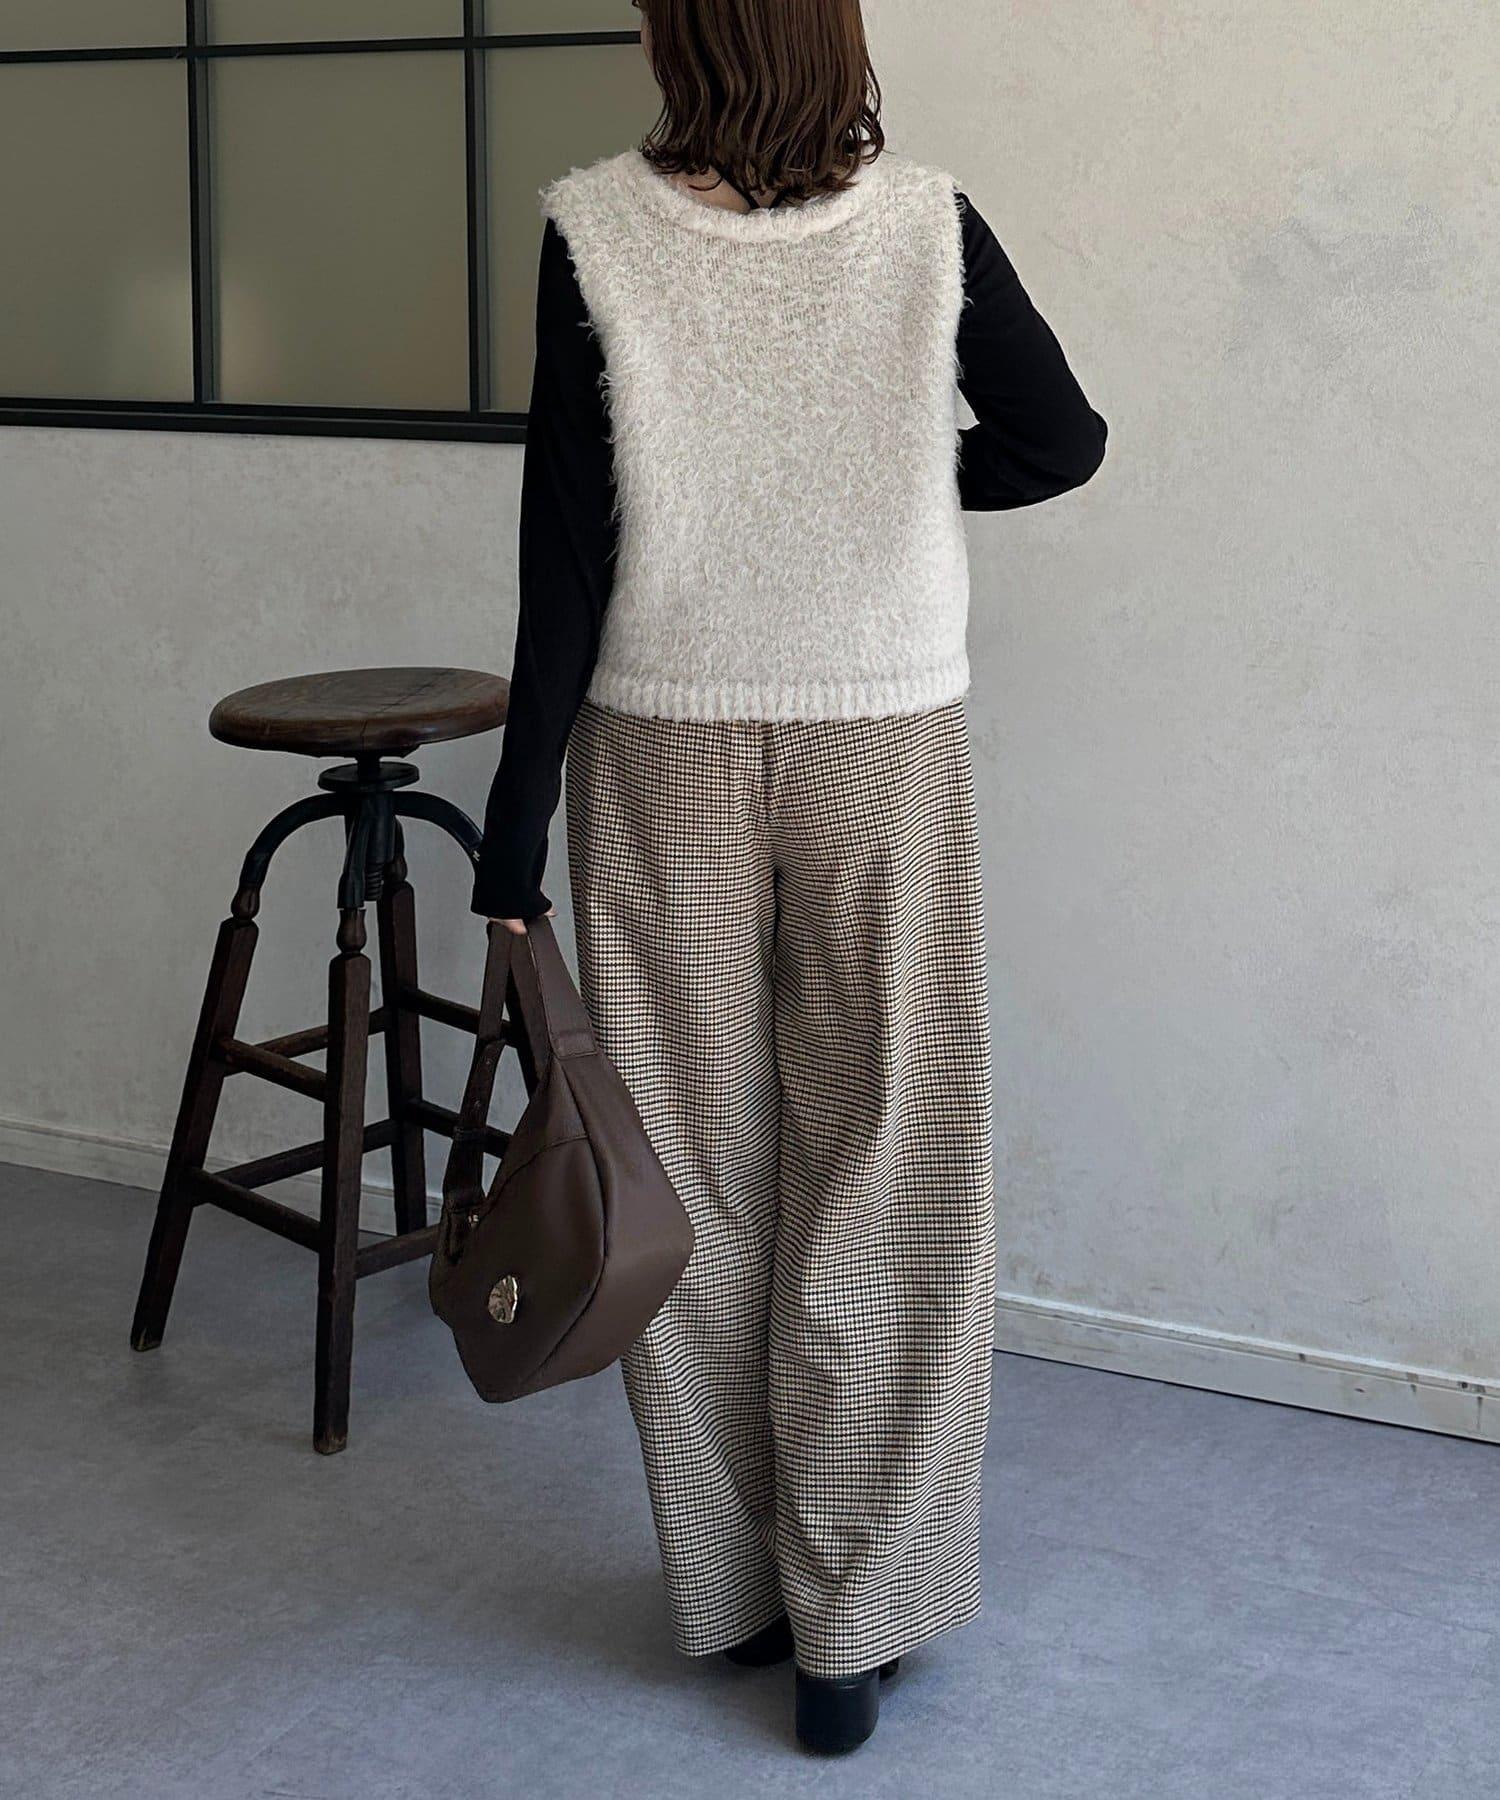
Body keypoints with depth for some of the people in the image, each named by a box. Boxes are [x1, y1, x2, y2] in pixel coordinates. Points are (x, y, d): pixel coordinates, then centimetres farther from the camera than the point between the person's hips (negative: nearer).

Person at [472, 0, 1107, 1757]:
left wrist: (515, 837, -4)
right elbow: (1062, 441, 7)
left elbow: (566, 557, -9)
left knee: (693, 1174, 11)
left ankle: (730, 1589, 24)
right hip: (883, 750, 0)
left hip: (665, 757, 0)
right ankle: (849, 1626, 14)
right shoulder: (928, 226, -7)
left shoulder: (595, 235, -9)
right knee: (879, 1180, 8)